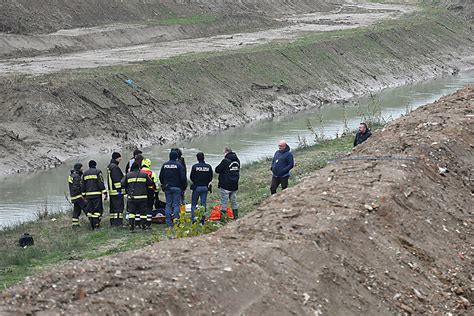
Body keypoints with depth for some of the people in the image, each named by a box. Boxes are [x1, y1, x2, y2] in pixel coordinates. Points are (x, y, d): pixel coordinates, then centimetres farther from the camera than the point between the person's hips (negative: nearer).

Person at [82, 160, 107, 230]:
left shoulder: (85, 173, 14)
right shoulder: (97, 172, -2)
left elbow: (83, 185, 15)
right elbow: (101, 183, -9)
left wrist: (84, 195, 20)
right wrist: (105, 193, -8)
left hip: (88, 195, 5)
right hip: (97, 194, -5)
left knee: (90, 210, 9)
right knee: (98, 209, -4)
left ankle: (92, 226, 8)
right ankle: (96, 224, -14)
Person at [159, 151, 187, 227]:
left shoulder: (164, 165, 4)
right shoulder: (179, 165, -9)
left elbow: (161, 177, 10)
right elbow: (183, 178, -10)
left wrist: (163, 185, 22)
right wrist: (183, 185, 5)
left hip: (167, 187, 4)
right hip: (177, 188, -3)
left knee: (168, 204, 7)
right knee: (176, 204, 0)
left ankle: (168, 222, 5)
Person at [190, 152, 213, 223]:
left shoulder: (195, 166, -10)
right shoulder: (208, 167, -1)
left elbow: (191, 177, -2)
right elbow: (210, 178, 3)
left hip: (196, 187, -3)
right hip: (205, 187, 3)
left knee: (193, 204, 8)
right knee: (203, 204, 9)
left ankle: (193, 219, 2)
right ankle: (202, 220, 7)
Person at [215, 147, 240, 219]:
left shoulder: (225, 161, -16)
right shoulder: (237, 161, 7)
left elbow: (217, 170, -11)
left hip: (225, 186, -7)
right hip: (234, 186, 7)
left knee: (224, 202, -2)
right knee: (234, 201, 16)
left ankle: (222, 217, -1)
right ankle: (236, 216, 18)